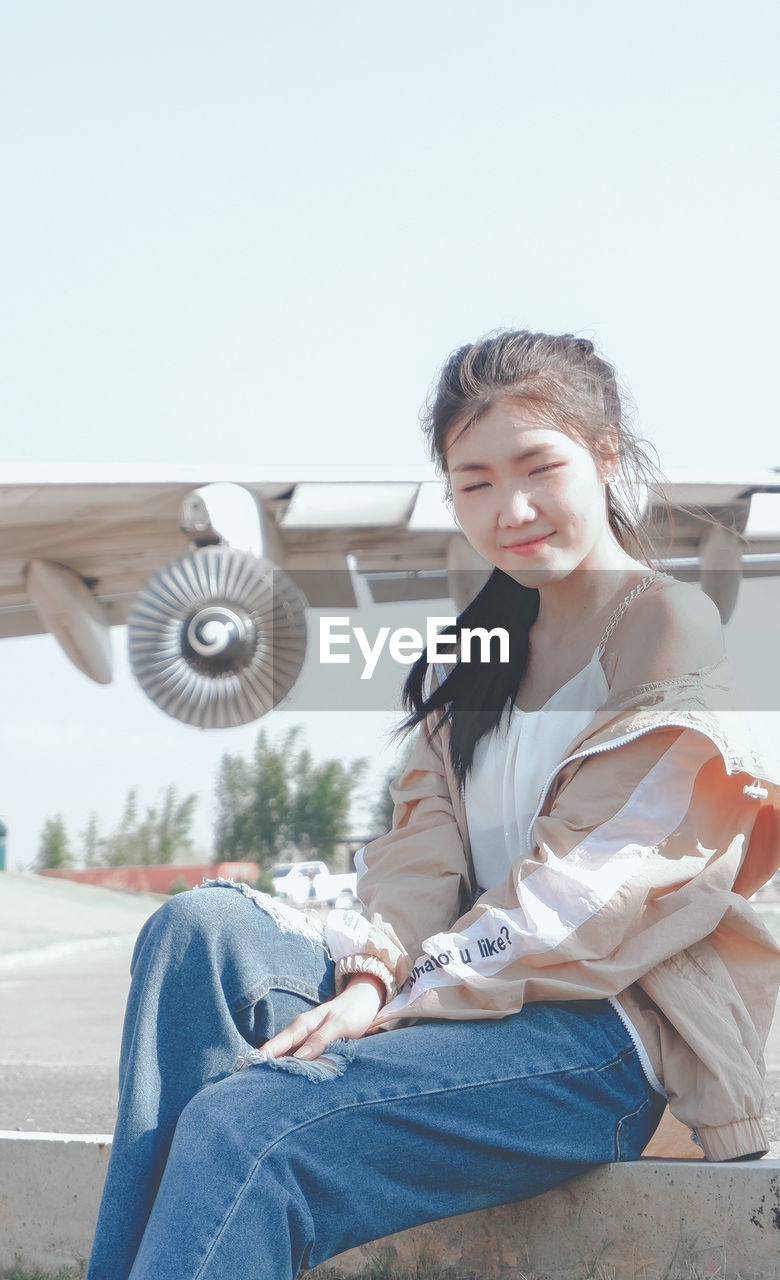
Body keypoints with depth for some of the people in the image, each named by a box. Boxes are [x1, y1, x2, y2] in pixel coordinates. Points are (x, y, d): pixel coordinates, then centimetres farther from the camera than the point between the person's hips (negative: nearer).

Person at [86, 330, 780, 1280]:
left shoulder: (670, 627, -3)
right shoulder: (476, 646, 21)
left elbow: (588, 889, -12)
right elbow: (427, 838, 8)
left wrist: (403, 998, -18)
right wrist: (373, 976, -12)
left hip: (612, 1034, -7)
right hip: (473, 984, 7)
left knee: (248, 1123, -29)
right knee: (204, 928, -19)